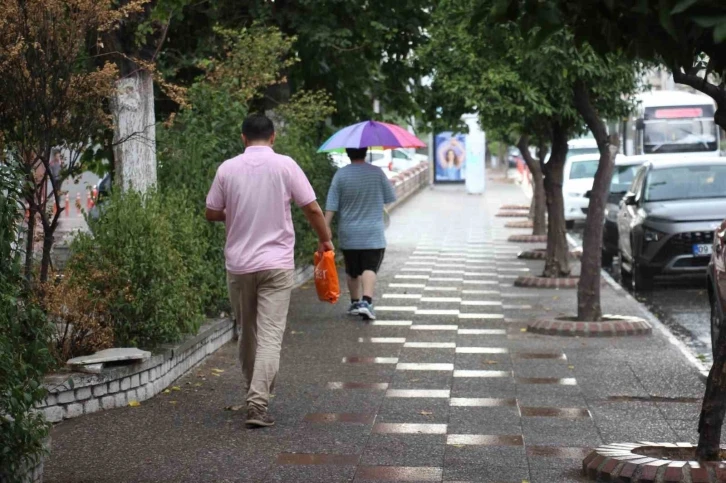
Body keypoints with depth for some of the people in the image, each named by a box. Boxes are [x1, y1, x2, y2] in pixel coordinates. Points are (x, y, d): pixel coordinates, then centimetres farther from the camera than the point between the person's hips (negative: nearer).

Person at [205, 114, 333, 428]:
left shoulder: (227, 169, 0)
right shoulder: (285, 166, -6)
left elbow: (212, 214, 7)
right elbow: (312, 208, -4)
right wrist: (325, 240, 12)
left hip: (238, 265, 3)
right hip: (276, 264, -3)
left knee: (248, 332, 18)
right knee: (270, 336, -5)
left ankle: (253, 393, 31)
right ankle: (258, 404, -16)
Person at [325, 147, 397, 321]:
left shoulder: (341, 175, -5)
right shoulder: (376, 173, -8)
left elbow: (331, 206, -7)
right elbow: (390, 198, 3)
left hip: (348, 235, 2)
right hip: (373, 234, -2)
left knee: (352, 271, 16)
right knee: (370, 268, -7)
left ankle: (355, 302, 29)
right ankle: (366, 301, -25)